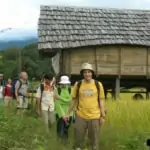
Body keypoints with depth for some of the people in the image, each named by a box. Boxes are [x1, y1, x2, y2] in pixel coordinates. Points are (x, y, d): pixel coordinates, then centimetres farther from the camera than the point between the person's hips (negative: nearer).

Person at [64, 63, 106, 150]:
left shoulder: (98, 84, -3)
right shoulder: (78, 84, -2)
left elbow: (101, 101, 2)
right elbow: (74, 100, 6)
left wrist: (103, 116, -1)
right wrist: (68, 113, 7)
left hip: (94, 117, 0)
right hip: (80, 116, 1)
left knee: (94, 140, 10)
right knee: (78, 139, 11)